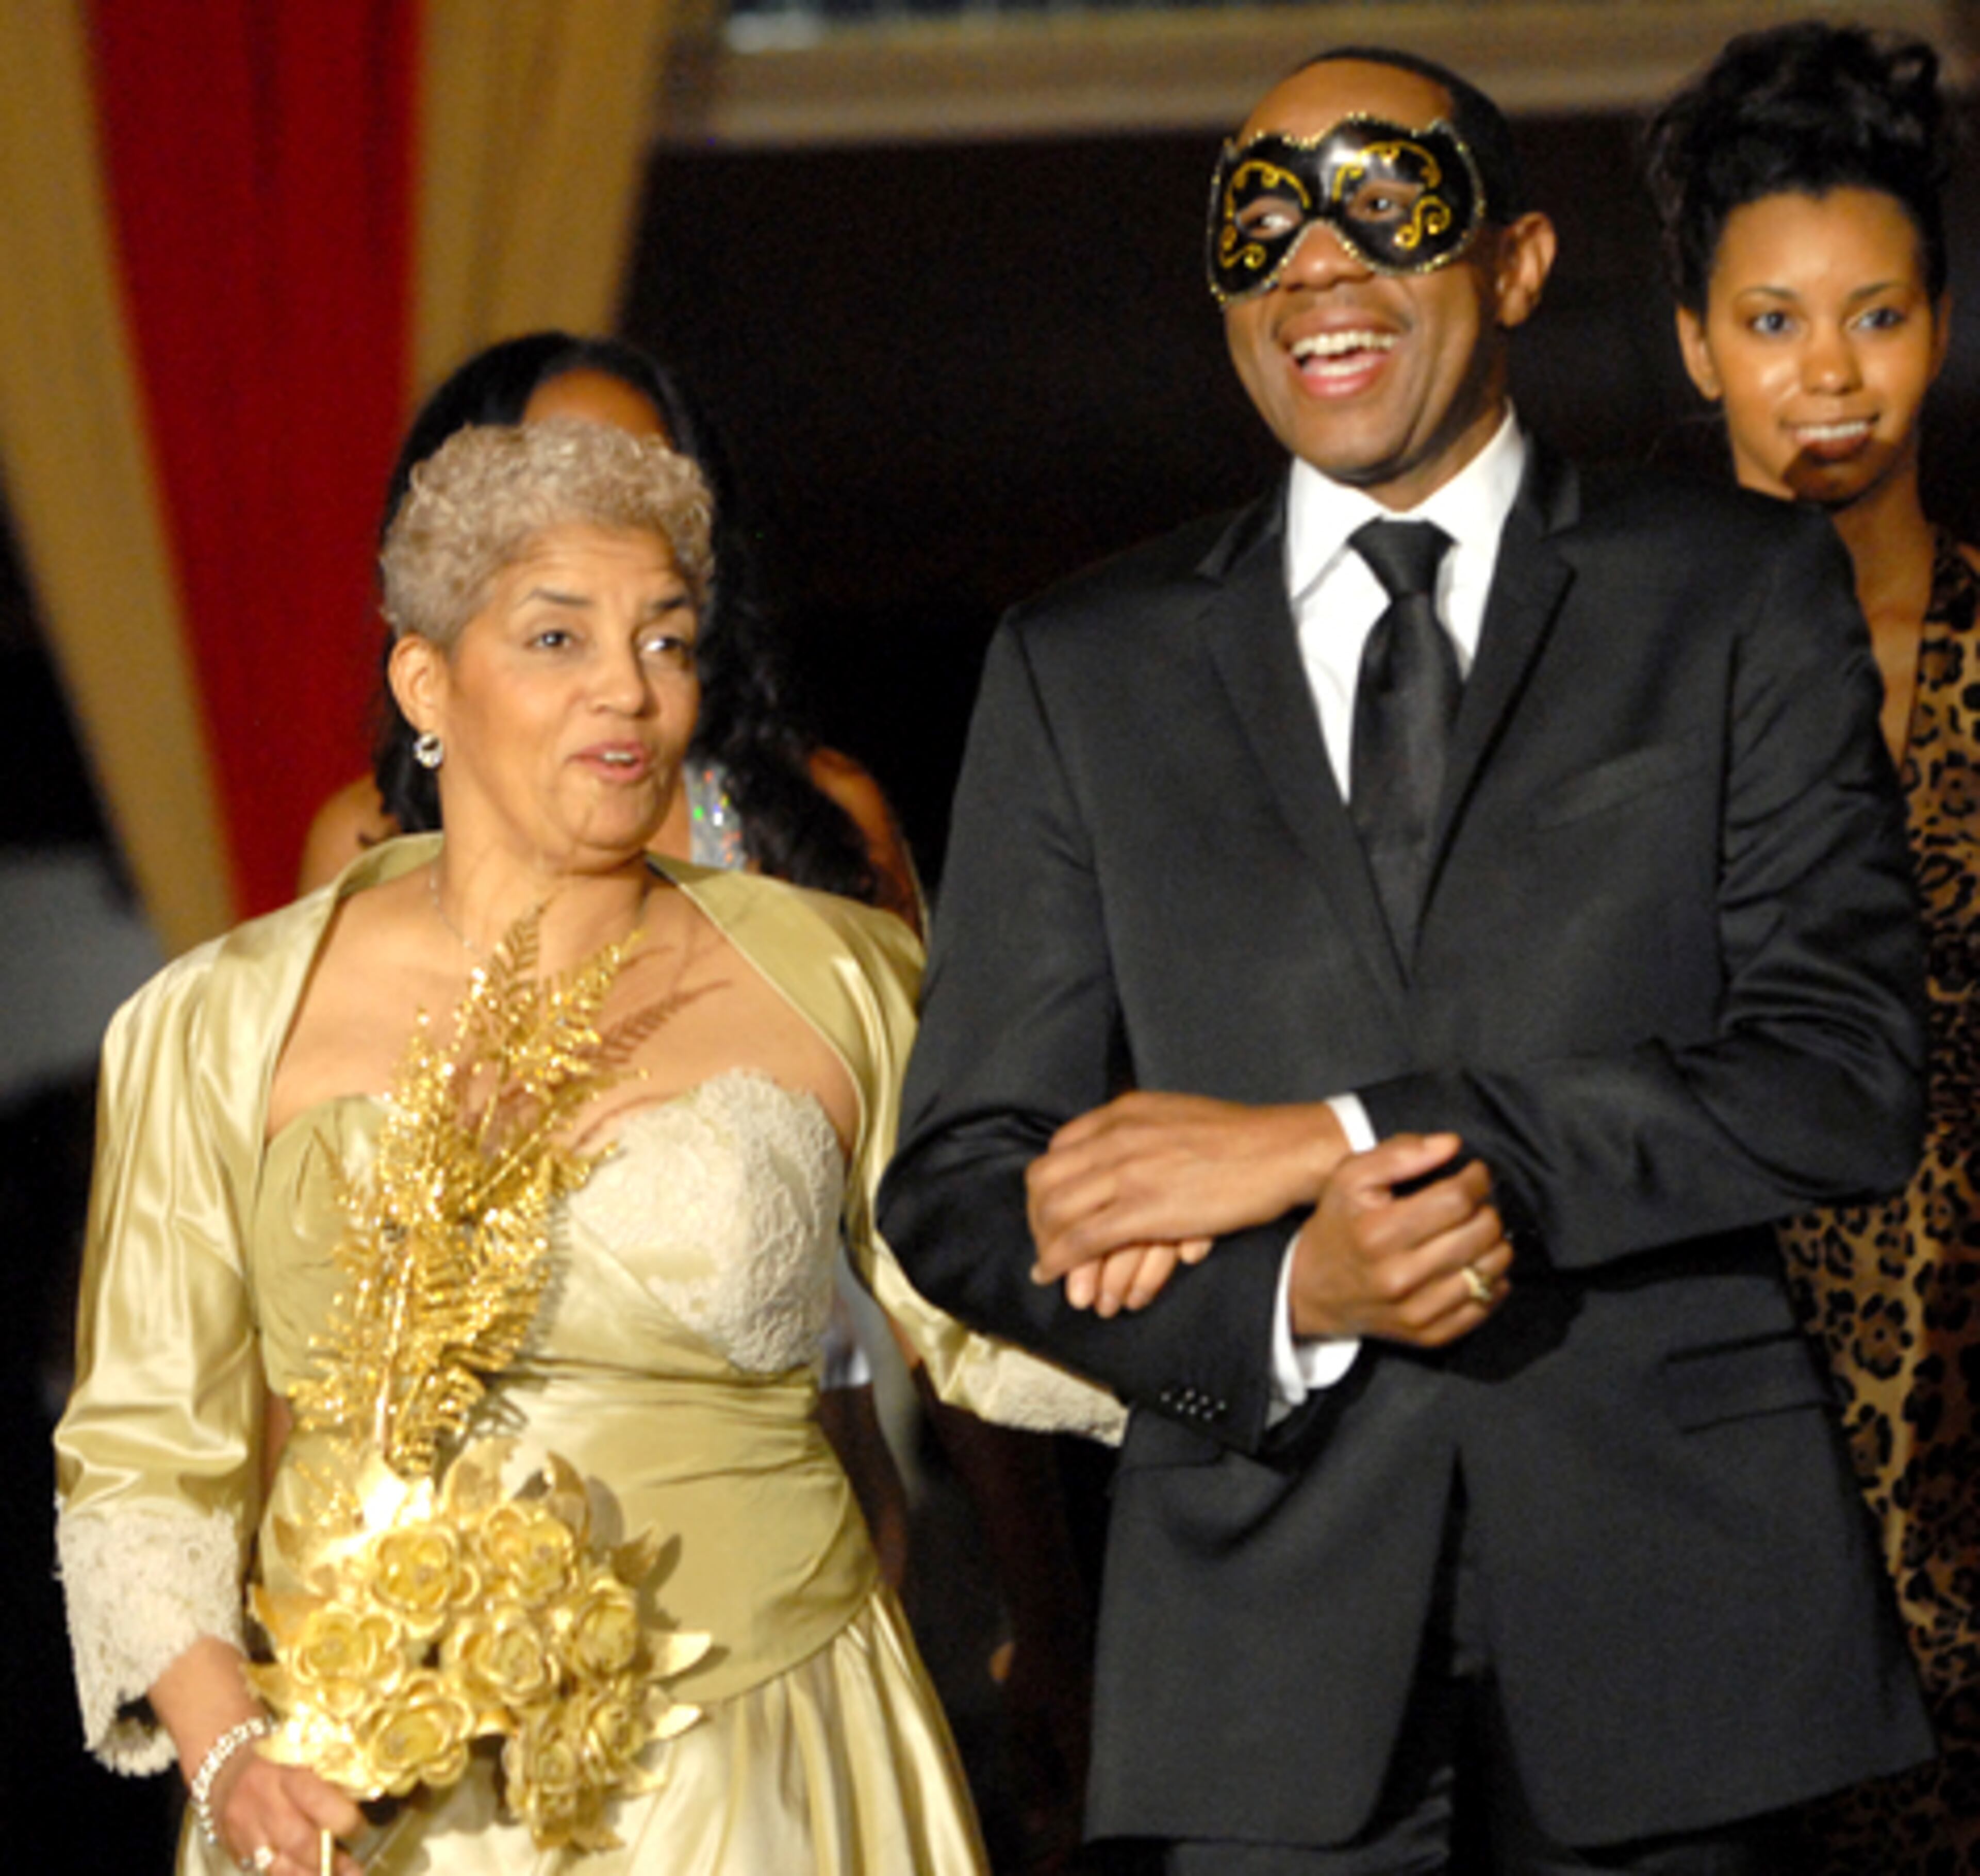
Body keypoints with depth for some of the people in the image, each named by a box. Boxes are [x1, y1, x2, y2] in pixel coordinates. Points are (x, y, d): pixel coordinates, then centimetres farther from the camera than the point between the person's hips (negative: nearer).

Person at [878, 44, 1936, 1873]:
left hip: (1673, 1581, -1)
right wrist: (1291, 1297, -14)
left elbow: (1844, 1069, -7)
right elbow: (963, 1188, 6)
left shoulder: (1741, 595, 6)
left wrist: (1326, 1139, -13)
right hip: (1274, 1624, 1)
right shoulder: (1081, 671, 10)